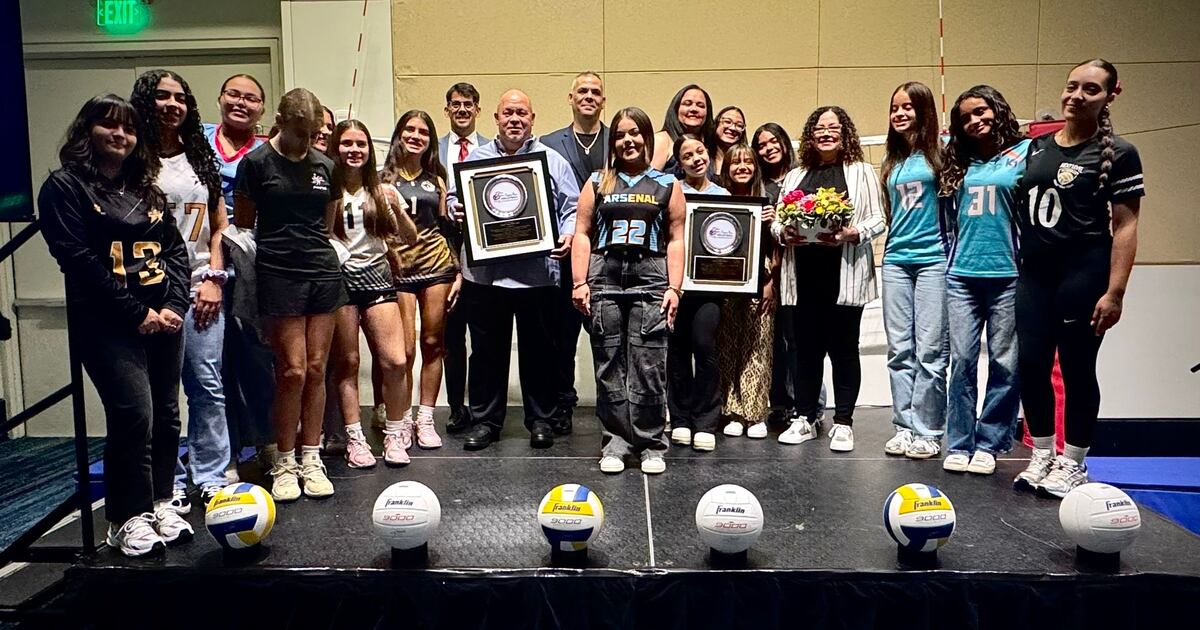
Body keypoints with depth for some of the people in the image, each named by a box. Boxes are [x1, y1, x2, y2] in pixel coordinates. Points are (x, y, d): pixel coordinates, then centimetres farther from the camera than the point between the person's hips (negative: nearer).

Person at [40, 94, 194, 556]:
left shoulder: (146, 188, 18)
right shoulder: (64, 188, 0)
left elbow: (175, 249, 12)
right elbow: (78, 259, -11)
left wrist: (174, 305, -5)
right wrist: (137, 313, -14)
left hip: (163, 317, 6)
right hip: (107, 324, -6)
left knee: (166, 413, 8)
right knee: (133, 415, -11)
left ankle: (159, 503, 21)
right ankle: (128, 518, 2)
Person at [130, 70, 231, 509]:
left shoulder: (200, 158, 15)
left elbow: (220, 226, 14)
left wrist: (214, 279, 3)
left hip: (202, 289, 4)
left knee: (208, 386, 3)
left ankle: (211, 477, 13)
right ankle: (169, 484, 11)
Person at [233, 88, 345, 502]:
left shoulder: (325, 166, 10)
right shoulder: (256, 163, -3)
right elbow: (243, 224, 3)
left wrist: (311, 246, 14)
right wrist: (277, 247, 6)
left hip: (323, 271, 4)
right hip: (279, 275, -4)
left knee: (317, 369, 5)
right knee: (293, 370, -5)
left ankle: (311, 459, 15)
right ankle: (284, 463, 10)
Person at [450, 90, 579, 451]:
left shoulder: (553, 161, 8)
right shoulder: (475, 159, 13)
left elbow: (571, 209, 5)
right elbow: (455, 200, 19)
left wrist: (568, 235, -13)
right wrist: (457, 214, -3)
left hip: (537, 273, -1)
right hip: (484, 272, 2)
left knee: (538, 350, 7)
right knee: (486, 350, 8)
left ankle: (540, 420, 21)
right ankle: (485, 421, 20)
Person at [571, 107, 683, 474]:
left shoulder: (667, 185, 11)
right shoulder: (597, 184, 14)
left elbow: (676, 240, 6)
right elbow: (582, 234, 9)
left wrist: (674, 288, -2)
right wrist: (580, 283, -1)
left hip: (650, 279, -1)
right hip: (604, 278, 2)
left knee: (648, 368, -4)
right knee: (609, 366, 3)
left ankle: (651, 445, 7)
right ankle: (615, 443, 13)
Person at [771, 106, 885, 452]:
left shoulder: (861, 171, 7)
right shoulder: (795, 176, 17)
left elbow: (877, 219, 2)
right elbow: (776, 219, 14)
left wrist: (853, 234, -16)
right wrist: (784, 232, -7)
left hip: (844, 274, -3)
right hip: (804, 273, 3)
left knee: (843, 348, 3)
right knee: (806, 348, 8)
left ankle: (843, 423, 11)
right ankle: (805, 419, 17)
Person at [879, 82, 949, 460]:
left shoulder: (941, 152, 0)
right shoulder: (892, 160, 16)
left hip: (933, 259, -5)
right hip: (896, 260, 5)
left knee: (930, 350, -3)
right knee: (899, 350, 5)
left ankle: (927, 431, 5)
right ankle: (905, 426, 13)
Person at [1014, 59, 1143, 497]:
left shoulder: (1117, 154, -4)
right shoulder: (1037, 147, 11)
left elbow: (1125, 226, -8)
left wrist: (1115, 291, -15)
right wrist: (1014, 266, 9)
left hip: (1083, 275, -5)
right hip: (1035, 273, 5)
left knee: (1077, 369, 3)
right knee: (1031, 365, 6)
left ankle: (1073, 465, 18)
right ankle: (1042, 456, 22)